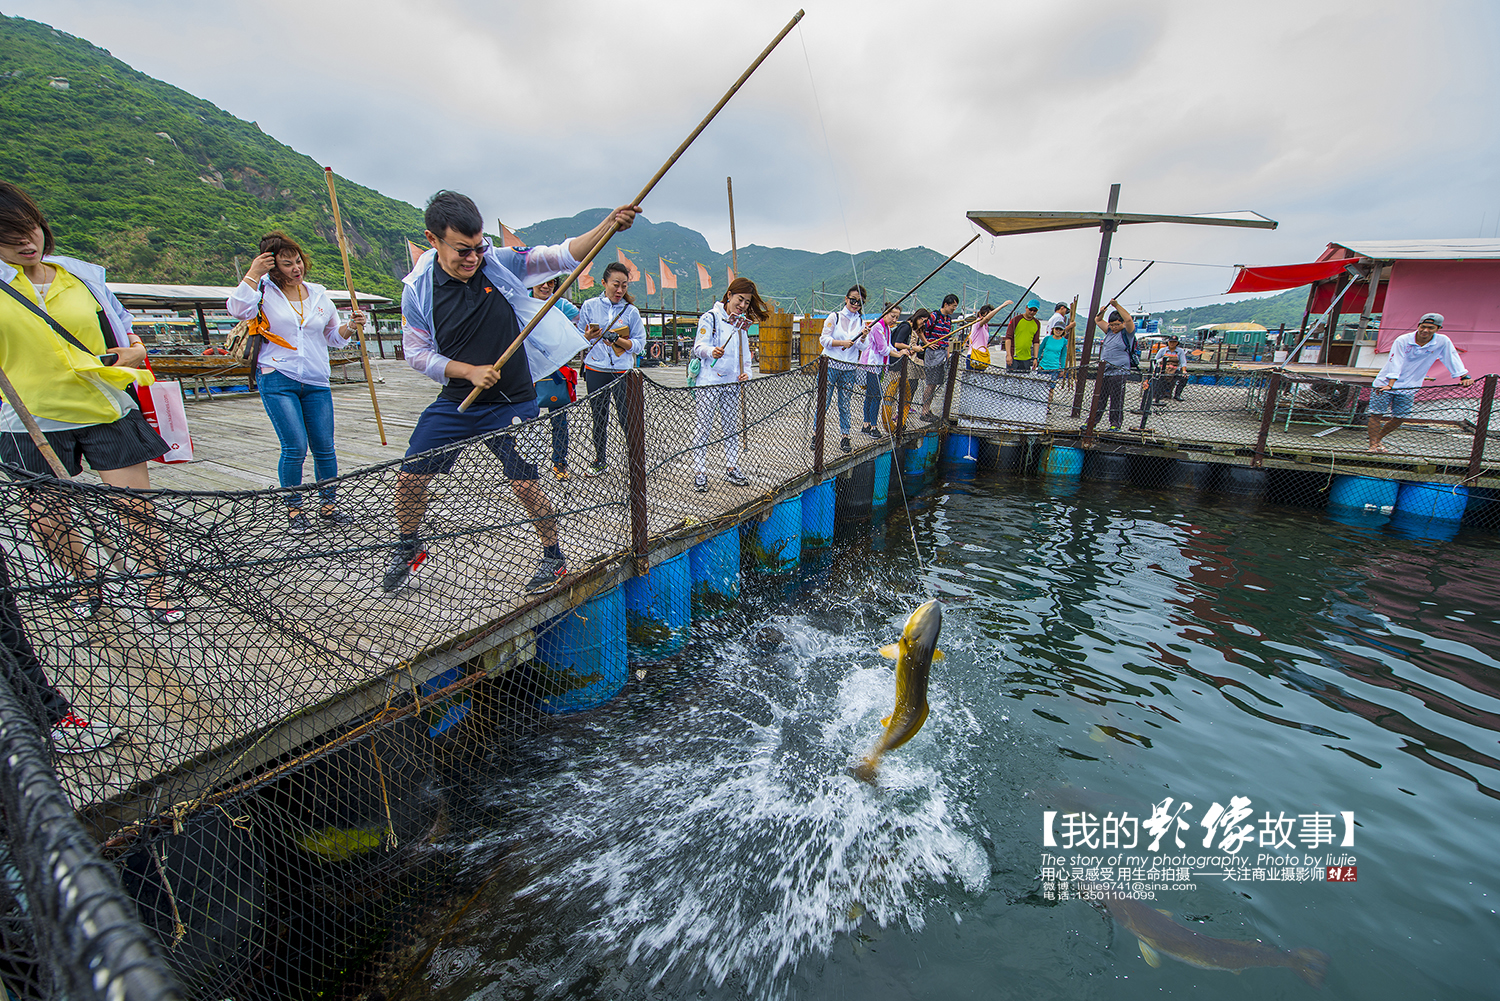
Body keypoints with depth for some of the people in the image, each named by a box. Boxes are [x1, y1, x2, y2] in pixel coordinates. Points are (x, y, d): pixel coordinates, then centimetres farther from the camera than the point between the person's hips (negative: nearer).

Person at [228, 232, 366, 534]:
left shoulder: (318, 293, 13)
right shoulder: (264, 292, 3)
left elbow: (334, 337, 20)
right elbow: (238, 309, -17)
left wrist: (351, 326, 1)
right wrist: (253, 273, -11)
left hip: (316, 384, 3)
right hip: (277, 381, -3)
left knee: (324, 448, 1)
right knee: (295, 447, -10)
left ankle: (329, 505, 14)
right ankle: (294, 509, 6)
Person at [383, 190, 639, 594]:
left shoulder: (500, 263, -9)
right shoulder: (418, 288, -6)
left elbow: (560, 256, -14)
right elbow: (417, 352, 0)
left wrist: (609, 225, -28)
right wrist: (469, 371, -15)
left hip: (513, 402, -2)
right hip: (456, 401, 3)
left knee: (525, 485, -5)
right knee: (410, 477, 6)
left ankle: (554, 558, 19)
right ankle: (408, 548, 34)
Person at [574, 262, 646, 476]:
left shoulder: (631, 311, 1)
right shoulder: (589, 306, 3)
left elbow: (639, 344, -1)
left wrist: (618, 340, -17)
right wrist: (589, 337, -15)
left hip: (623, 372, -2)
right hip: (596, 371, 2)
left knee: (626, 419, -4)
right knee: (599, 419, 12)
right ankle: (600, 462, 27)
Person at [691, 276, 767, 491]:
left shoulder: (743, 323, 14)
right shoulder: (710, 317, -4)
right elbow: (699, 348, -11)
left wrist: (746, 372, 2)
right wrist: (712, 351, -33)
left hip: (732, 383, 6)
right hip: (709, 382, -6)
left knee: (732, 428, 10)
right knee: (704, 428, -4)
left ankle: (731, 468, 21)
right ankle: (700, 474, 2)